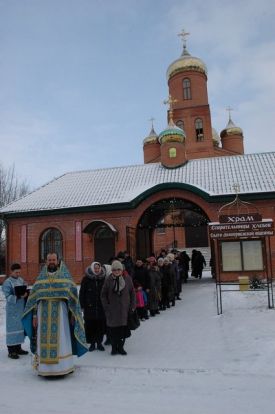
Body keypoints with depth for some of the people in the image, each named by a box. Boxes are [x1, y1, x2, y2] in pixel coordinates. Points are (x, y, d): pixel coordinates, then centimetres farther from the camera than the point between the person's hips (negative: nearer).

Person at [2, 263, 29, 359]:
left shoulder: (21, 280, 9)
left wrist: (26, 294, -7)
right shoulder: (7, 282, -11)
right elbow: (8, 297, -16)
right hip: (13, 310, -6)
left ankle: (18, 348, 24)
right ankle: (11, 351, 7)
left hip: (21, 309, 7)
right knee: (12, 328, -2)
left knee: (20, 328, 12)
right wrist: (19, 296, -28)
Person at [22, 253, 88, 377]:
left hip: (60, 313, -2)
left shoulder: (65, 276, 4)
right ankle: (44, 367, 15)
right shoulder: (41, 277, 10)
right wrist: (35, 315, 4)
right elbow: (34, 297, 10)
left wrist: (72, 314, -2)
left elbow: (72, 295, 3)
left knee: (61, 340, 1)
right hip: (44, 314, 2)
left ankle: (62, 366, 12)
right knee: (44, 341, 4)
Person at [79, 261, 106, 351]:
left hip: (101, 307, 2)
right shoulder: (86, 279, -1)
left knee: (101, 325, 6)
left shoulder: (103, 278, 4)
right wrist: (83, 306, -3)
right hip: (89, 307, -1)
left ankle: (99, 342, 22)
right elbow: (82, 293, 1)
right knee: (90, 326, 4)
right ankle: (92, 343, 18)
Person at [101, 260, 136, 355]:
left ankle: (120, 347, 23)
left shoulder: (127, 278, -1)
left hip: (124, 309, 1)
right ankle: (114, 347, 19)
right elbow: (103, 295, 2)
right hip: (112, 310, -1)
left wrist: (132, 306, 1)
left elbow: (132, 293, 6)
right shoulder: (108, 280, -3)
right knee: (113, 329, 2)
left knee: (123, 329, 5)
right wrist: (106, 307, -4)